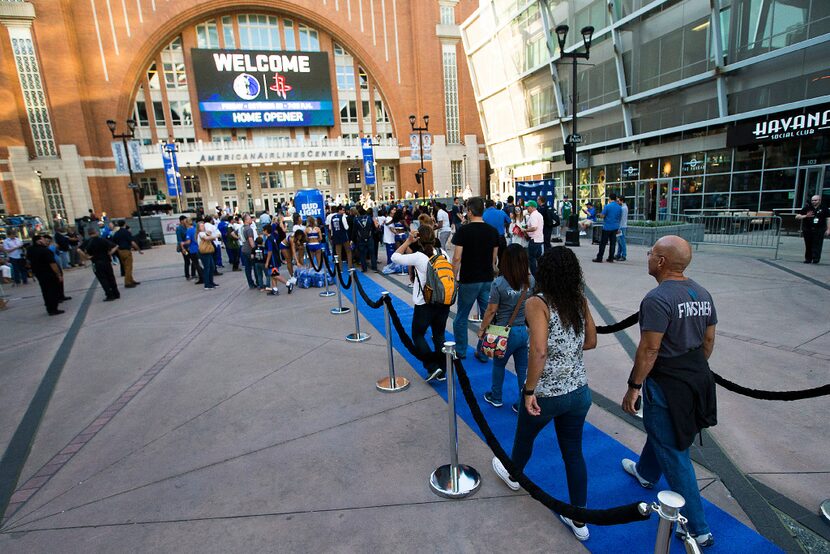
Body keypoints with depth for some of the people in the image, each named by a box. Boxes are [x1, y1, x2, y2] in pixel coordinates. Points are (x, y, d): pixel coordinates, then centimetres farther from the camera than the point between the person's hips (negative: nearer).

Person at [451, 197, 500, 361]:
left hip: (468, 281, -4)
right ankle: (484, 353, 19)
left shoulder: (463, 230, -11)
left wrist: (453, 278, -4)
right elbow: (494, 258, 9)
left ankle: (460, 351, 24)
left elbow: (457, 258, -13)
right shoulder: (493, 231, 3)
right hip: (488, 280, 4)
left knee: (461, 317, 12)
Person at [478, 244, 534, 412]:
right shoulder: (531, 281, -7)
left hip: (506, 332, -3)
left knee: (499, 365, 20)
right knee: (523, 369, 15)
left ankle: (496, 397, 37)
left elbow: (491, 311, -11)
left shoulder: (499, 283, -18)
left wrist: (482, 329, 0)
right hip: (527, 331, 3)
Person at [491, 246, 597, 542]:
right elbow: (591, 342, 9)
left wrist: (529, 391, -19)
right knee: (574, 452, 20)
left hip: (546, 395, -4)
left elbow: (539, 351, -28)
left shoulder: (537, 303, -19)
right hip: (579, 392, 5)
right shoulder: (580, 301, -1)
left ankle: (512, 474, 53)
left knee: (524, 437, 25)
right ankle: (579, 520, 34)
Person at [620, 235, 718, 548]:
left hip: (667, 384, -9)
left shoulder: (658, 298, -25)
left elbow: (649, 349, -24)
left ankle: (698, 529, 20)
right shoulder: (702, 294, 3)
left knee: (673, 453, 6)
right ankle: (645, 473, 53)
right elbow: (709, 341, 11)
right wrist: (695, 369, 23)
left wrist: (634, 386, -15)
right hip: (698, 378, 9)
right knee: (659, 429, 30)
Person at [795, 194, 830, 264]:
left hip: (819, 230, -1)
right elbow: (797, 216, 6)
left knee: (817, 245, -7)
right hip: (807, 230, 1)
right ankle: (808, 259, 13)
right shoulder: (807, 208, 7)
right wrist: (806, 216, -14)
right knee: (808, 245, 6)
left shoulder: (824, 209, 6)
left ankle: (816, 259, -8)